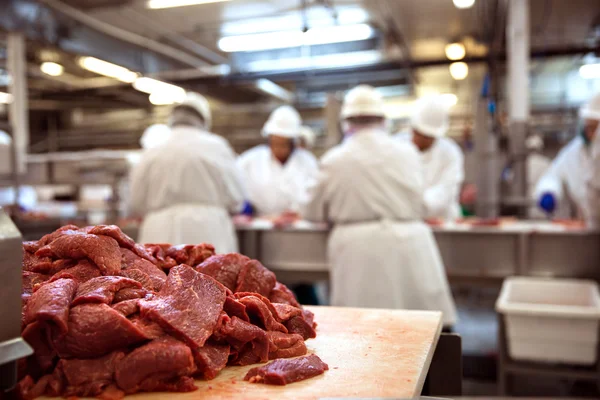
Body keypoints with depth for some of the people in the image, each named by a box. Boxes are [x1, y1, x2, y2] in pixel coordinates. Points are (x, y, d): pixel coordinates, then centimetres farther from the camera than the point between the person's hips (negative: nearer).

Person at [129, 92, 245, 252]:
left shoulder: (151, 154, 3)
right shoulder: (215, 146, -3)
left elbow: (138, 204, 9)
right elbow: (234, 197, -1)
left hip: (161, 235, 2)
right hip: (208, 232, -2)